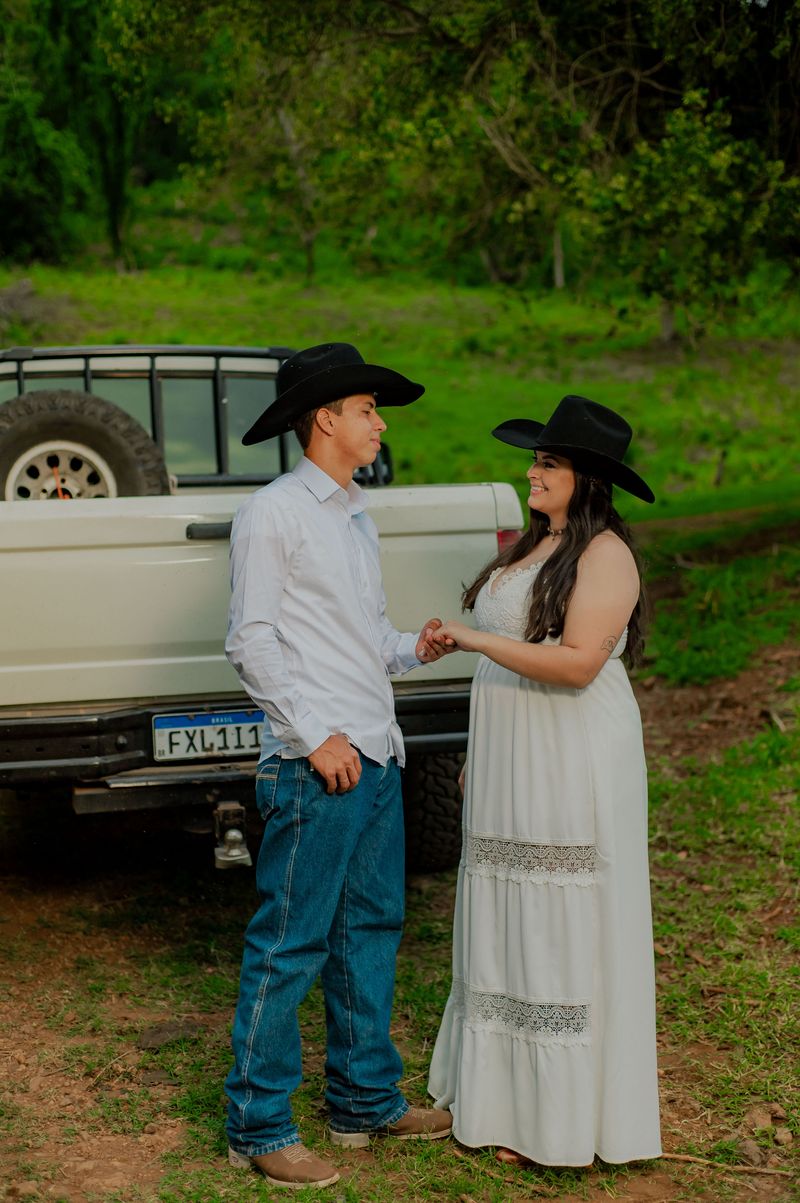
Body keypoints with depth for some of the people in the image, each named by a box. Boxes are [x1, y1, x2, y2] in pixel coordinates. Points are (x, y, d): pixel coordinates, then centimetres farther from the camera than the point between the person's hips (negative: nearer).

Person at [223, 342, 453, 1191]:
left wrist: (414, 649, 4)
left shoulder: (357, 519, 19)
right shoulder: (272, 515, -6)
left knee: (371, 931, 14)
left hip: (376, 758, 9)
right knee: (290, 945, -4)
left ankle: (366, 1100, 26)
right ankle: (257, 1127, 7)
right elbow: (250, 643, -10)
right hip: (315, 766, -9)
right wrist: (317, 734, -16)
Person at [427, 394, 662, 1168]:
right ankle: (509, 1097, 23)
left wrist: (471, 639, -21)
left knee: (567, 937, -1)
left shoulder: (605, 554, -13)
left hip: (574, 770, -9)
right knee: (512, 929, 13)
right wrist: (480, 753, 19)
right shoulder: (532, 547, 14)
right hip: (513, 768, 9)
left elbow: (577, 663, -23)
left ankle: (564, 1118, 8)